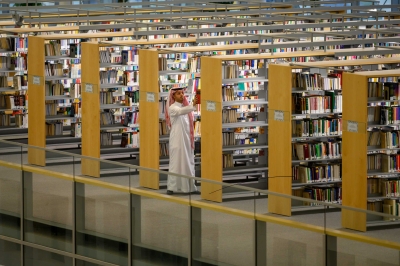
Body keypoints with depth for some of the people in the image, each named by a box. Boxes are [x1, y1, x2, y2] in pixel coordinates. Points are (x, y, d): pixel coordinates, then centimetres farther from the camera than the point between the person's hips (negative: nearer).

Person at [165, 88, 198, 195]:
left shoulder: (185, 107, 13)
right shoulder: (172, 108, -8)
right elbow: (180, 111, -31)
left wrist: (191, 139, 11)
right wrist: (193, 106, -46)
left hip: (186, 139, 7)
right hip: (177, 139, -7)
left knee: (188, 163, 8)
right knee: (176, 162, -8)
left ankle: (188, 186, 13)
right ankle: (171, 187, -5)